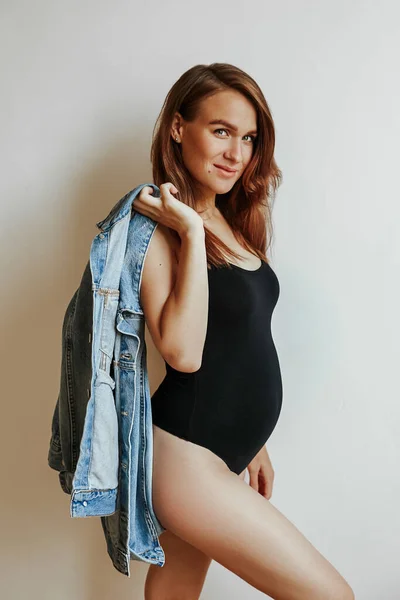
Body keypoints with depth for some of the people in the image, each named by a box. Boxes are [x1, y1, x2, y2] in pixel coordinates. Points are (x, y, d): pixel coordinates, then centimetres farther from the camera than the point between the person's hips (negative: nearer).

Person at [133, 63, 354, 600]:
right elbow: (183, 352, -24)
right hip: (186, 457, -7)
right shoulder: (160, 228, -14)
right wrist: (192, 233, -23)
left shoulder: (233, 224, 10)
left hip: (226, 450, 8)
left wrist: (252, 443, 19)